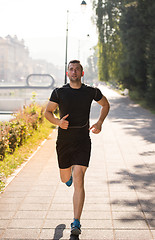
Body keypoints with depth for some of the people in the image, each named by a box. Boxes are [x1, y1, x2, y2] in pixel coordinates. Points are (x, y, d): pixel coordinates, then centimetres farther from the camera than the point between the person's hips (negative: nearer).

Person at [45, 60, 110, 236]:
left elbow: (105, 105, 18)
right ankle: (70, 175, 58)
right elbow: (47, 112, 7)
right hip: (64, 142, 2)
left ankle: (76, 223, -7)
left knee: (78, 182, -12)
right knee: (65, 179, 17)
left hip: (83, 143, -2)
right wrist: (58, 122, -15)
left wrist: (99, 123, 2)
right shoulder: (59, 92, -1)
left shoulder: (91, 92, 0)